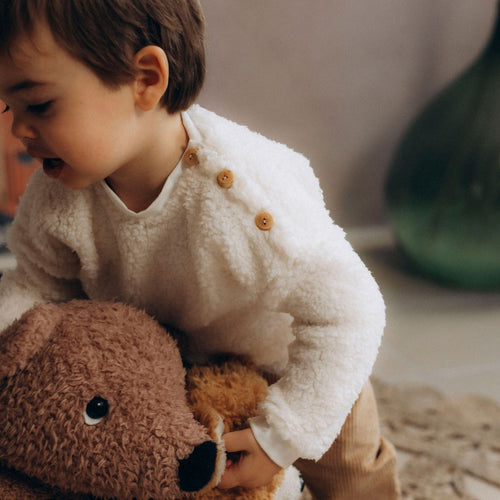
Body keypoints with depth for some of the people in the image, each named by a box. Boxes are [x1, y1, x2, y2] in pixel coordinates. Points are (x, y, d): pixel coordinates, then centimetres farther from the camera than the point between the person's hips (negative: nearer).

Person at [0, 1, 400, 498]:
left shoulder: (247, 201, -45)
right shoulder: (57, 196, -28)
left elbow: (345, 314, -36)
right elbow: (40, 281, -8)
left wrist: (279, 437, -33)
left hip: (295, 367, -3)